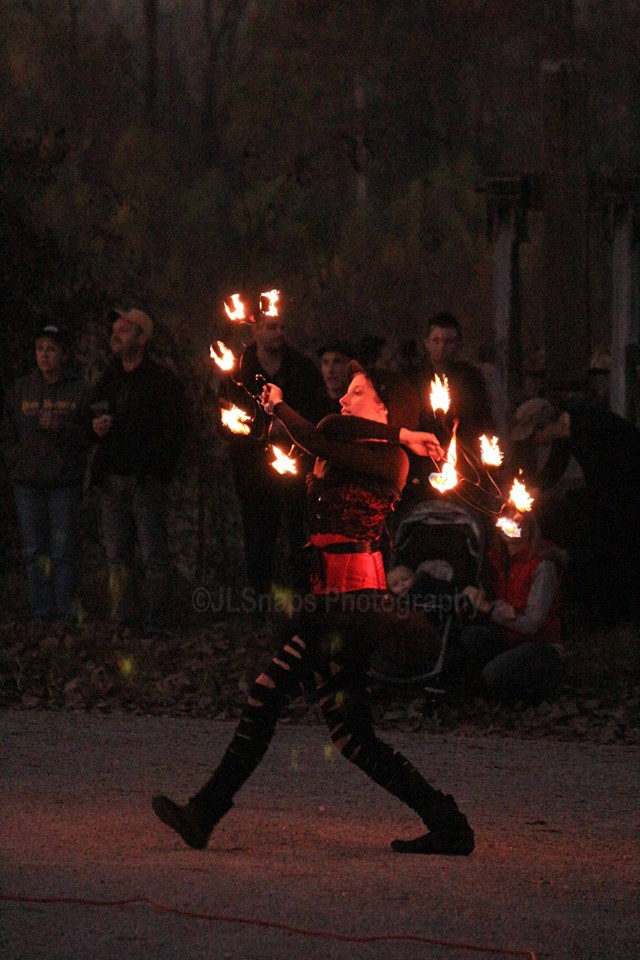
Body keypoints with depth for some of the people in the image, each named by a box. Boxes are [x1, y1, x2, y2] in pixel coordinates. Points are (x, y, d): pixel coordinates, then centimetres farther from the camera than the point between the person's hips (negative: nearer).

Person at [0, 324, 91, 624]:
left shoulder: (78, 390, 1)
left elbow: (89, 436, -1)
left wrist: (62, 429, -17)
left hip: (65, 482, -3)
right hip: (27, 482, 3)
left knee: (64, 550, -4)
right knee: (35, 551, 3)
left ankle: (66, 611, -1)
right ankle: (42, 612, 7)